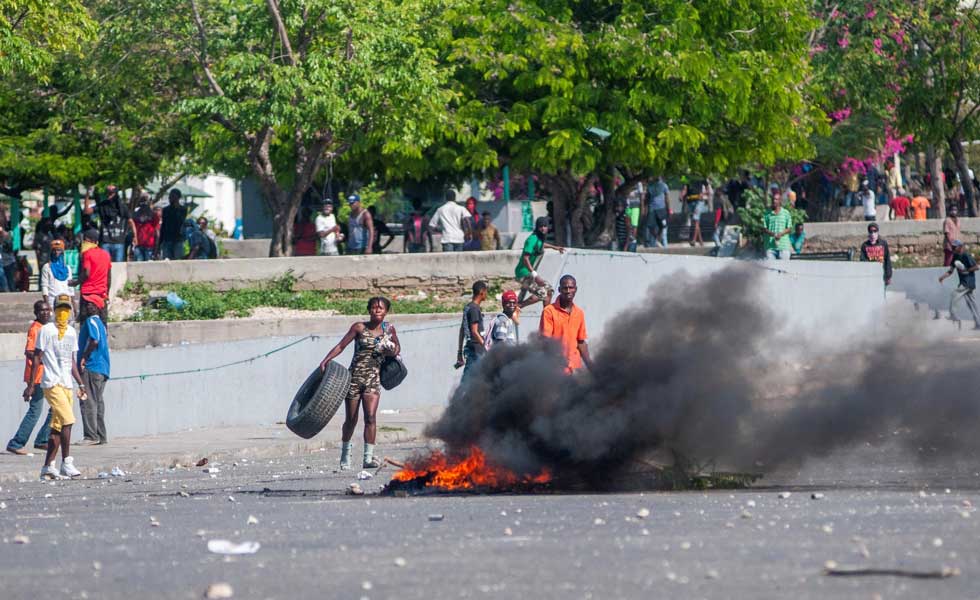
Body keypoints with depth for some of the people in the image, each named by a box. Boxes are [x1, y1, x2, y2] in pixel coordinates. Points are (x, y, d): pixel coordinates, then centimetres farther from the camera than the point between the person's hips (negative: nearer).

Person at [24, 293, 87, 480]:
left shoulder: (71, 332, 16)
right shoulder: (46, 330, -4)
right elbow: (37, 358, -4)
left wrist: (80, 384, 15)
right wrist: (30, 385, -8)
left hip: (67, 385, 7)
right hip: (52, 384, -7)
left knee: (57, 426, 6)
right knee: (67, 420, -19)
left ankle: (48, 467, 10)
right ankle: (66, 462, -17)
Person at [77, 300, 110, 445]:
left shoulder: (91, 321, -8)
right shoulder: (99, 322, 21)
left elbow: (94, 341, -23)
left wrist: (84, 357, -15)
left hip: (91, 368, -10)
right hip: (102, 369, 10)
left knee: (88, 403, -11)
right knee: (97, 402, 12)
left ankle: (91, 436, -16)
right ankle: (101, 436, 12)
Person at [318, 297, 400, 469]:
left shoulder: (389, 329, 5)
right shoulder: (359, 327, -3)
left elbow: (397, 346, 22)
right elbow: (341, 345, -6)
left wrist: (394, 352, -2)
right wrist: (326, 360, -20)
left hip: (373, 378, 1)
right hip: (355, 376, -1)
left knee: (371, 416, -15)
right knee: (351, 420, 8)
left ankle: (368, 457, -15)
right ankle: (345, 454, 30)